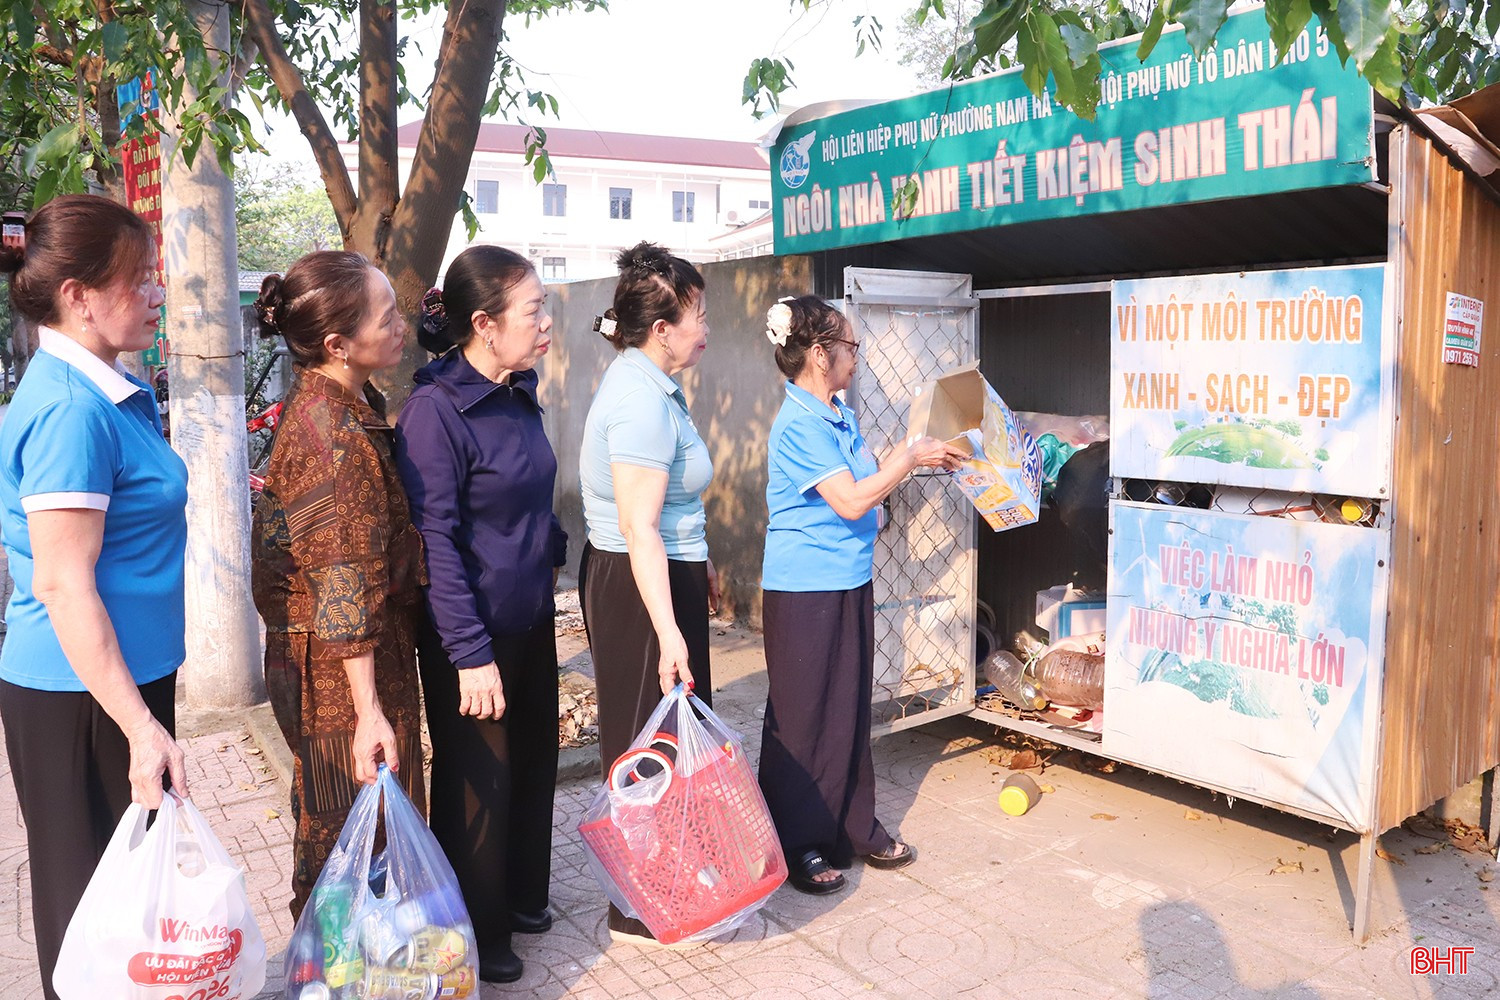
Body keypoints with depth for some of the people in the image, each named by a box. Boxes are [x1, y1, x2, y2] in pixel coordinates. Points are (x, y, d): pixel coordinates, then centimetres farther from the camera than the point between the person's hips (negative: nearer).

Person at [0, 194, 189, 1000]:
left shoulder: (106, 391, 7)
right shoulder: (69, 409, -21)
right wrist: (140, 727, -23)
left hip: (123, 675, 9)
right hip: (82, 696, -8)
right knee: (91, 899, 8)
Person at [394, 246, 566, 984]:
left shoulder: (519, 396, 4)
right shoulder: (434, 410, -19)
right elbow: (434, 540, -22)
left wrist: (552, 551, 9)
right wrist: (470, 653, -23)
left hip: (531, 618, 8)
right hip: (473, 632, -7)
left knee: (533, 760, 19)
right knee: (477, 781, 8)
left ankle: (521, 897, 41)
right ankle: (476, 934, 29)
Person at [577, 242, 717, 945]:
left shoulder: (650, 385, 12)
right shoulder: (642, 401, -21)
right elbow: (639, 529, -27)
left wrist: (701, 563, 31)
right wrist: (668, 632, -31)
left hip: (663, 573, 11)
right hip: (638, 587, -11)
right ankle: (641, 914, 15)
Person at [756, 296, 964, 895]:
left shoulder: (838, 415, 9)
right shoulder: (799, 424, -19)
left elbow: (867, 481, 19)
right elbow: (852, 501, -22)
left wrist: (922, 458, 11)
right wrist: (911, 458, -12)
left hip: (849, 582, 9)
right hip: (806, 591, -9)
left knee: (850, 709, 17)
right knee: (803, 717, 3)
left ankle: (853, 829, 31)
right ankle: (797, 845, 18)